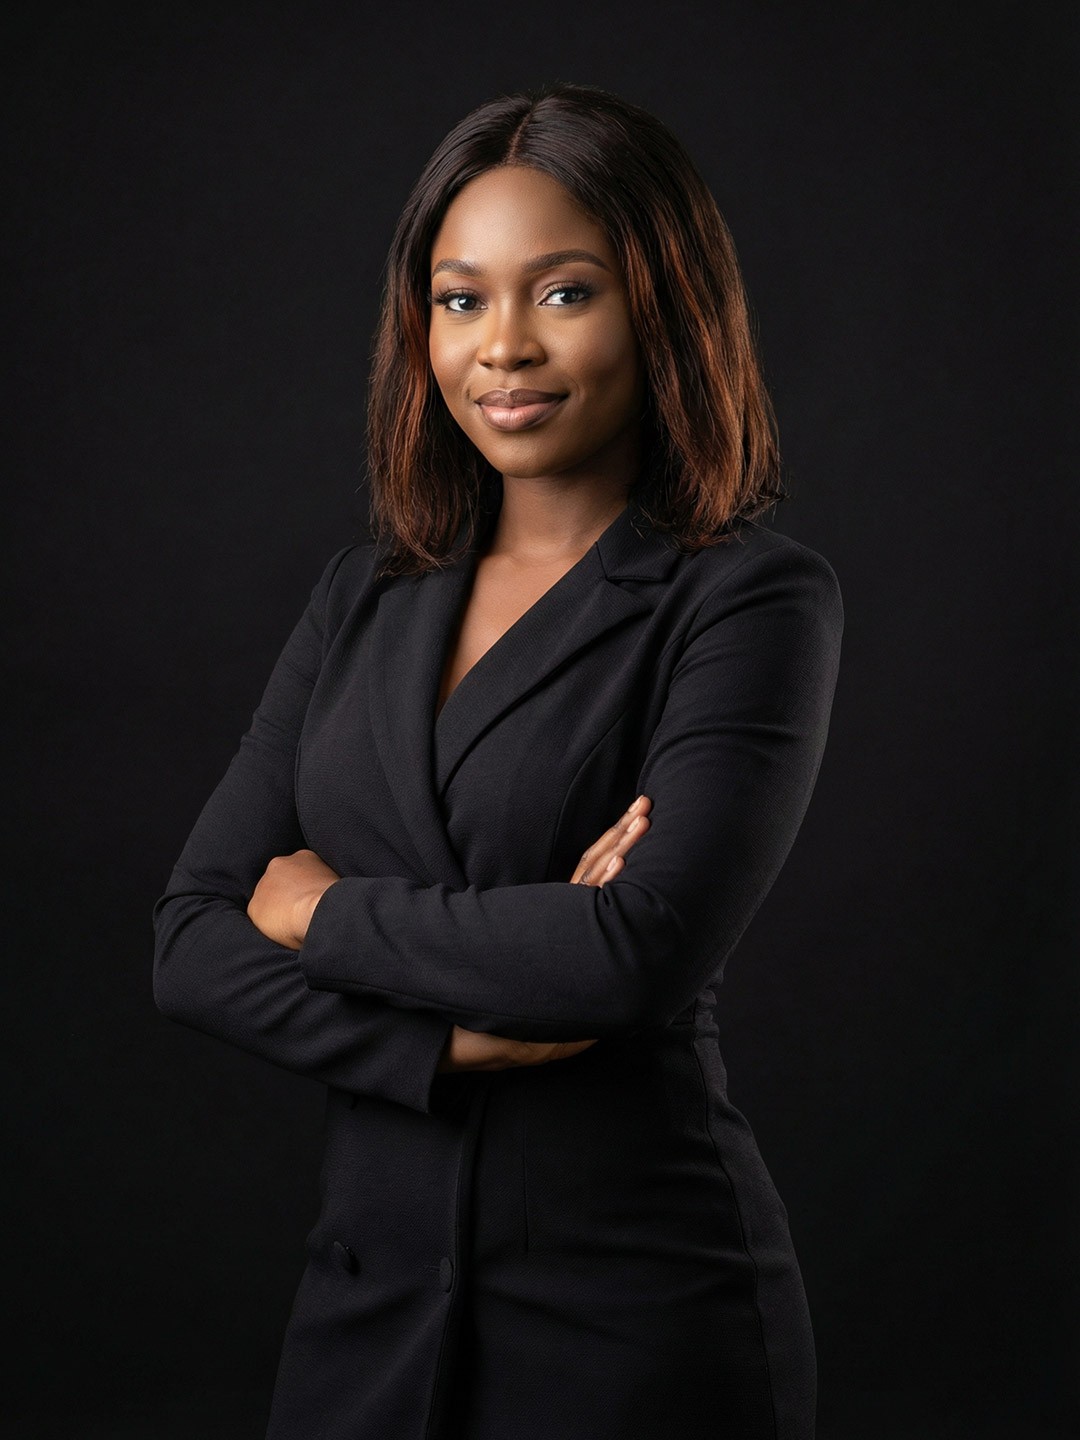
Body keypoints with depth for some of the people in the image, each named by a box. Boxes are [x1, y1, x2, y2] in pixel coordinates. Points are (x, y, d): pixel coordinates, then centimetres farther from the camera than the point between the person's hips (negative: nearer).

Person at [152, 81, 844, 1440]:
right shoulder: (366, 591, 6)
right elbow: (192, 946, 0)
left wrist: (330, 910, -9)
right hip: (365, 1297, 5)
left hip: (640, 1320, -4)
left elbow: (643, 951, -23)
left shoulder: (755, 600, -9)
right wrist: (459, 1030, -15)